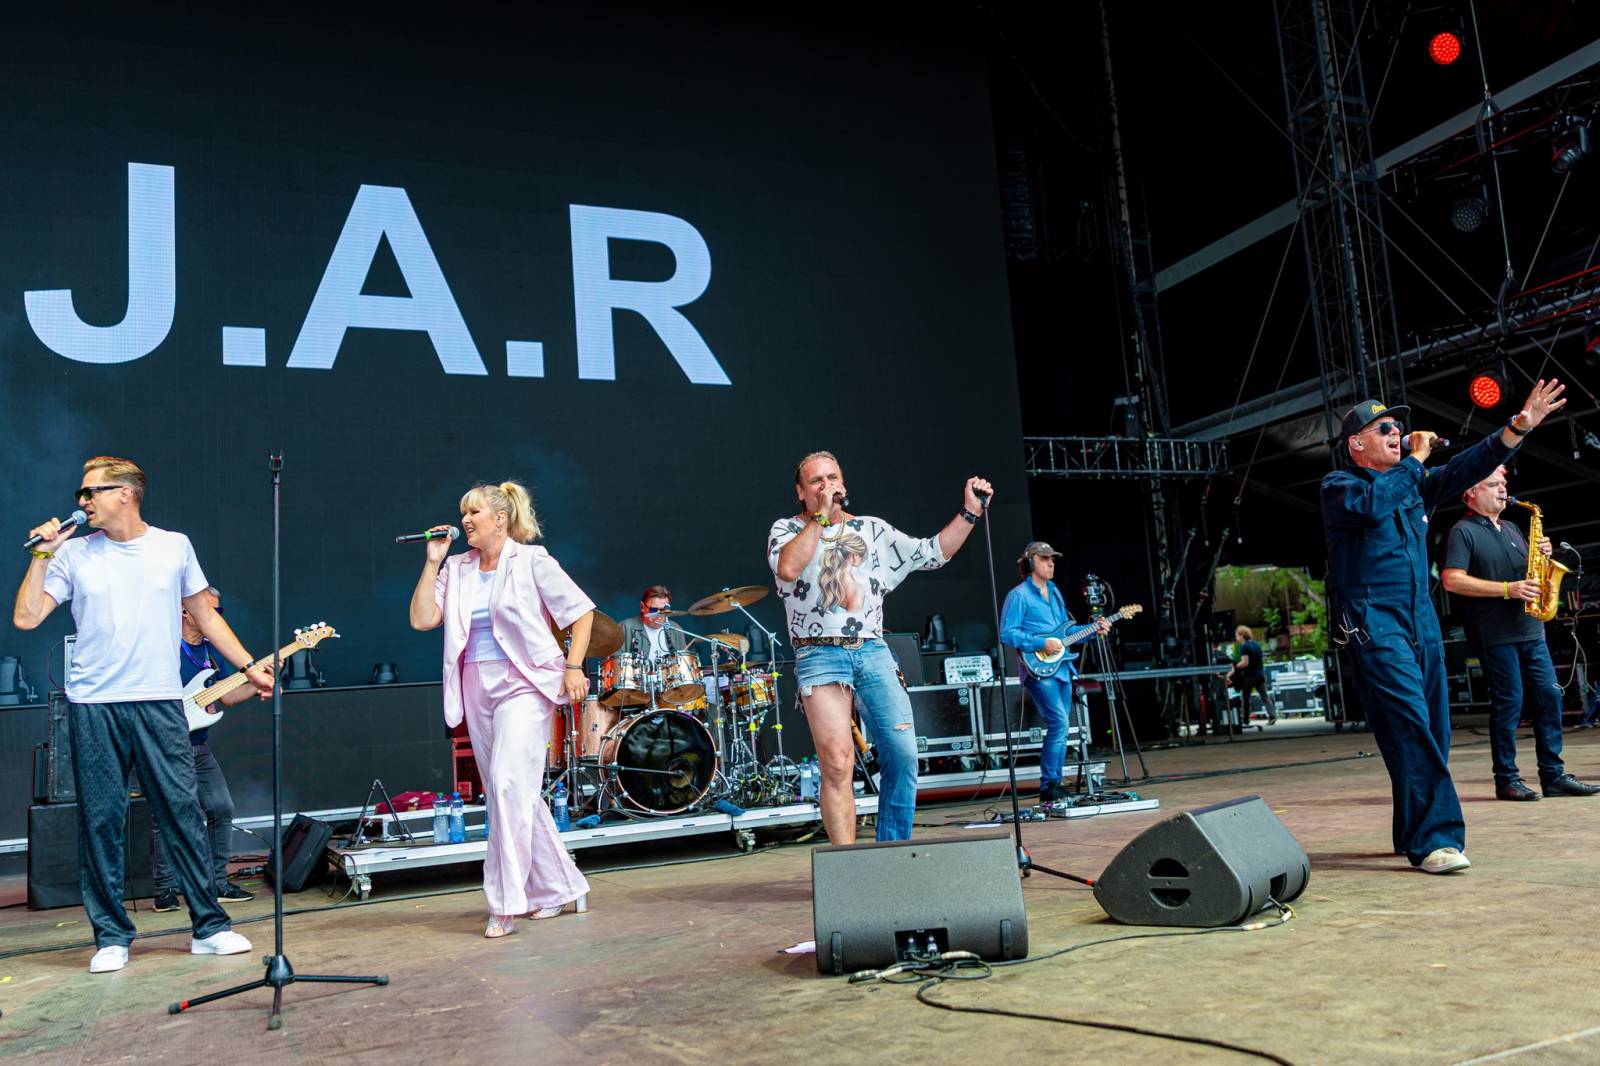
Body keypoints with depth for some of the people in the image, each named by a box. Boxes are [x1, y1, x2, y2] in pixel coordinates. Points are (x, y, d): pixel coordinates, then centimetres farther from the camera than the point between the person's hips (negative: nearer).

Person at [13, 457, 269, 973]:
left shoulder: (175, 547, 8)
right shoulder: (74, 553, 7)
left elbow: (205, 614, 15)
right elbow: (26, 618, 3)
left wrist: (249, 666, 10)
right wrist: (42, 555, -2)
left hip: (160, 703, -1)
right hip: (93, 707, 1)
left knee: (183, 813, -1)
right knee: (101, 821, 4)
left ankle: (210, 927, 7)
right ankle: (111, 937, 15)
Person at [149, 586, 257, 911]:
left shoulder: (211, 651, 14)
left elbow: (228, 696, 13)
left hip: (198, 746, 8)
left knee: (222, 809, 5)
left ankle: (217, 883, 15)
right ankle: (165, 890, 7)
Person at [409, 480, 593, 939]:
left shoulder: (531, 561, -3)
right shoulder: (456, 569, 11)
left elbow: (581, 610, -1)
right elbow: (422, 619, 2)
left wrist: (573, 667, -9)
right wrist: (432, 561, 0)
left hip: (524, 685, -6)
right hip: (476, 690, 6)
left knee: (508, 783, -19)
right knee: (517, 795, 10)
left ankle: (506, 904, -13)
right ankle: (560, 889, 24)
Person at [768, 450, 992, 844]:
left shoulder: (872, 529, 18)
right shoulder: (787, 529, 9)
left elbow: (933, 553, 17)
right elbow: (787, 569, -14)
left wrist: (970, 511, 9)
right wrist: (820, 517, -9)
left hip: (873, 652, 4)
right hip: (820, 655, -3)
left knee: (903, 756, -5)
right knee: (837, 762, -16)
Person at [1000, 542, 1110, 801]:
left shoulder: (1055, 592, 18)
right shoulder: (1019, 595, -7)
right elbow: (1007, 633, -13)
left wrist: (1092, 628, 10)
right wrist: (1041, 644, -19)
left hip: (1061, 667, 8)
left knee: (1060, 728, 7)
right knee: (1059, 722, -17)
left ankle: (1055, 786, 15)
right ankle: (1048, 788, -9)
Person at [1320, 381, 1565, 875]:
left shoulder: (1412, 484, 20)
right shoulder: (1338, 486, -1)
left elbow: (1464, 469, 10)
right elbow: (1370, 504, -22)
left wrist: (1518, 427, -2)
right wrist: (1416, 459, -8)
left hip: (1420, 619, 8)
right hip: (1371, 622, -8)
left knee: (1431, 732, 7)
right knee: (1411, 727, -17)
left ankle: (1414, 835, 17)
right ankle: (1434, 838, -17)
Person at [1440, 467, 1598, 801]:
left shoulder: (1512, 529, 20)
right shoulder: (1463, 532, -4)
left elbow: (1532, 573, 25)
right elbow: (1452, 580, -15)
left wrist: (1543, 555, 3)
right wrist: (1508, 589, -18)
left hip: (1530, 628, 7)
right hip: (1495, 633, -7)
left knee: (1549, 696, 4)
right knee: (1509, 703, -5)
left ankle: (1554, 775, 12)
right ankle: (1506, 780, 4)